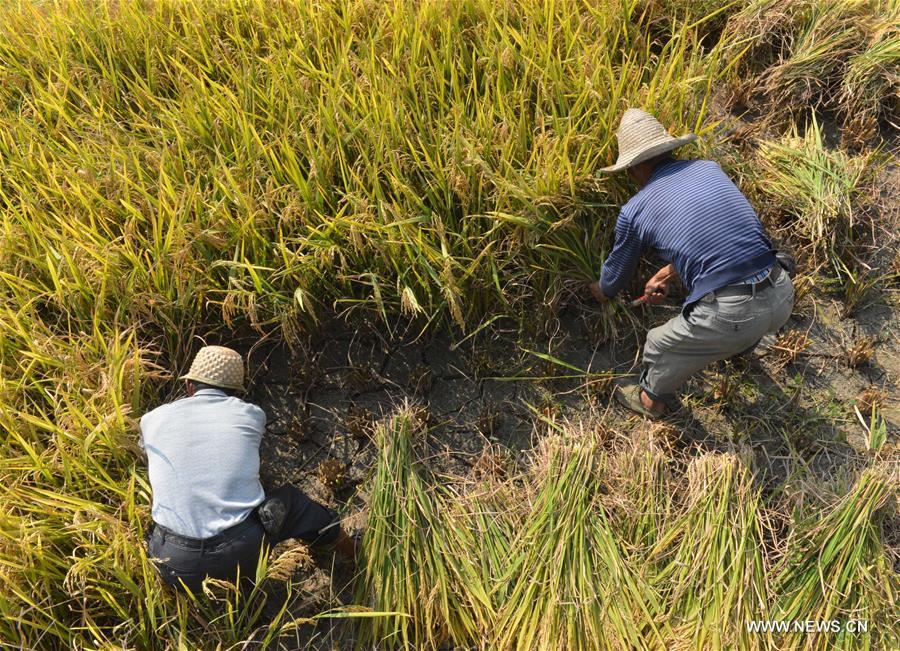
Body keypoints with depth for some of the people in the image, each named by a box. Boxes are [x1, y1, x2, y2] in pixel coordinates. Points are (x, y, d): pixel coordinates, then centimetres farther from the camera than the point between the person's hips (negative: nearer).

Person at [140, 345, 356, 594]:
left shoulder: (152, 420, 7)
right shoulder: (252, 415, 4)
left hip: (178, 567, 1)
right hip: (243, 557, 0)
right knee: (291, 499, 26)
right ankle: (359, 553, 38)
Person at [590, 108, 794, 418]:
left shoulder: (634, 210, 1)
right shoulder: (710, 169, 12)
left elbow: (617, 273, 20)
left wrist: (600, 292, 42)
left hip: (728, 316, -5)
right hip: (781, 298, 6)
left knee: (659, 347, 22)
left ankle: (651, 400, 50)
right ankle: (740, 347, 66)